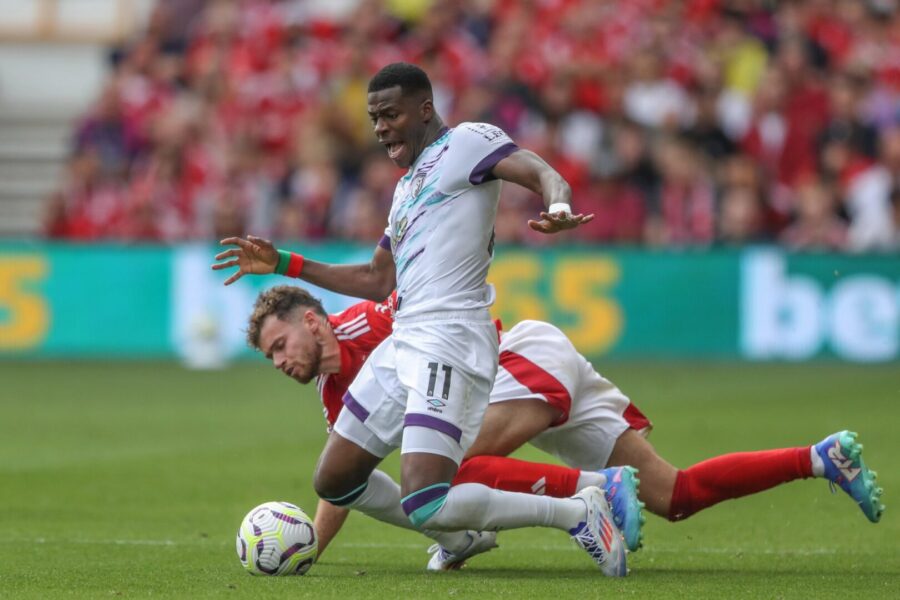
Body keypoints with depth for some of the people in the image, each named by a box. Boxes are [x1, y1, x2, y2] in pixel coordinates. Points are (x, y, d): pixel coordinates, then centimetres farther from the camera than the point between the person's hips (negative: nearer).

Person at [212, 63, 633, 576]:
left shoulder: (466, 142, -2)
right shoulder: (408, 186, 25)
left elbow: (544, 175, -18)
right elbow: (377, 281, 33)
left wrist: (558, 207, -42)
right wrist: (284, 264, 32)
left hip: (449, 339, -10)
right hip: (403, 341, 10)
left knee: (426, 507, -22)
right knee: (334, 483, 14)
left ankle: (576, 512, -9)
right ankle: (459, 532, 27)